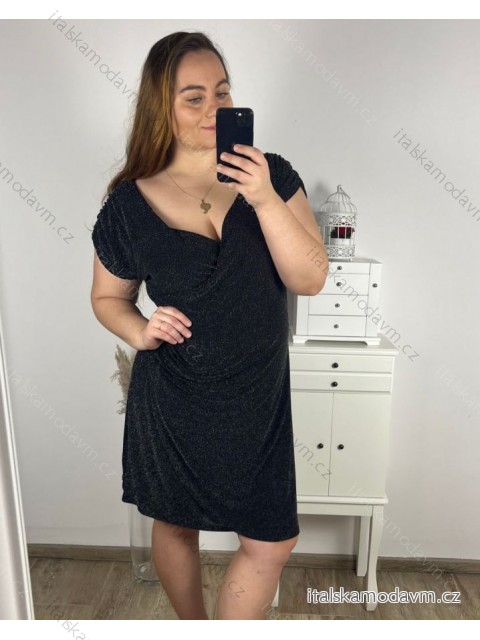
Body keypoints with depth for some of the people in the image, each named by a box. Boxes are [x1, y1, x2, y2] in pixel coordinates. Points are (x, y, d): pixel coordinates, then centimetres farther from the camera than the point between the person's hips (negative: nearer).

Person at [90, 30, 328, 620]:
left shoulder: (271, 174, -5)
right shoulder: (130, 204, -7)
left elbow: (311, 280, -12)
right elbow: (107, 297, 5)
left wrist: (266, 200, -25)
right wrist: (140, 331, -16)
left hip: (258, 397, 1)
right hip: (172, 402, 0)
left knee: (272, 542, 11)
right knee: (175, 526, 22)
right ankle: (191, 624, 54)